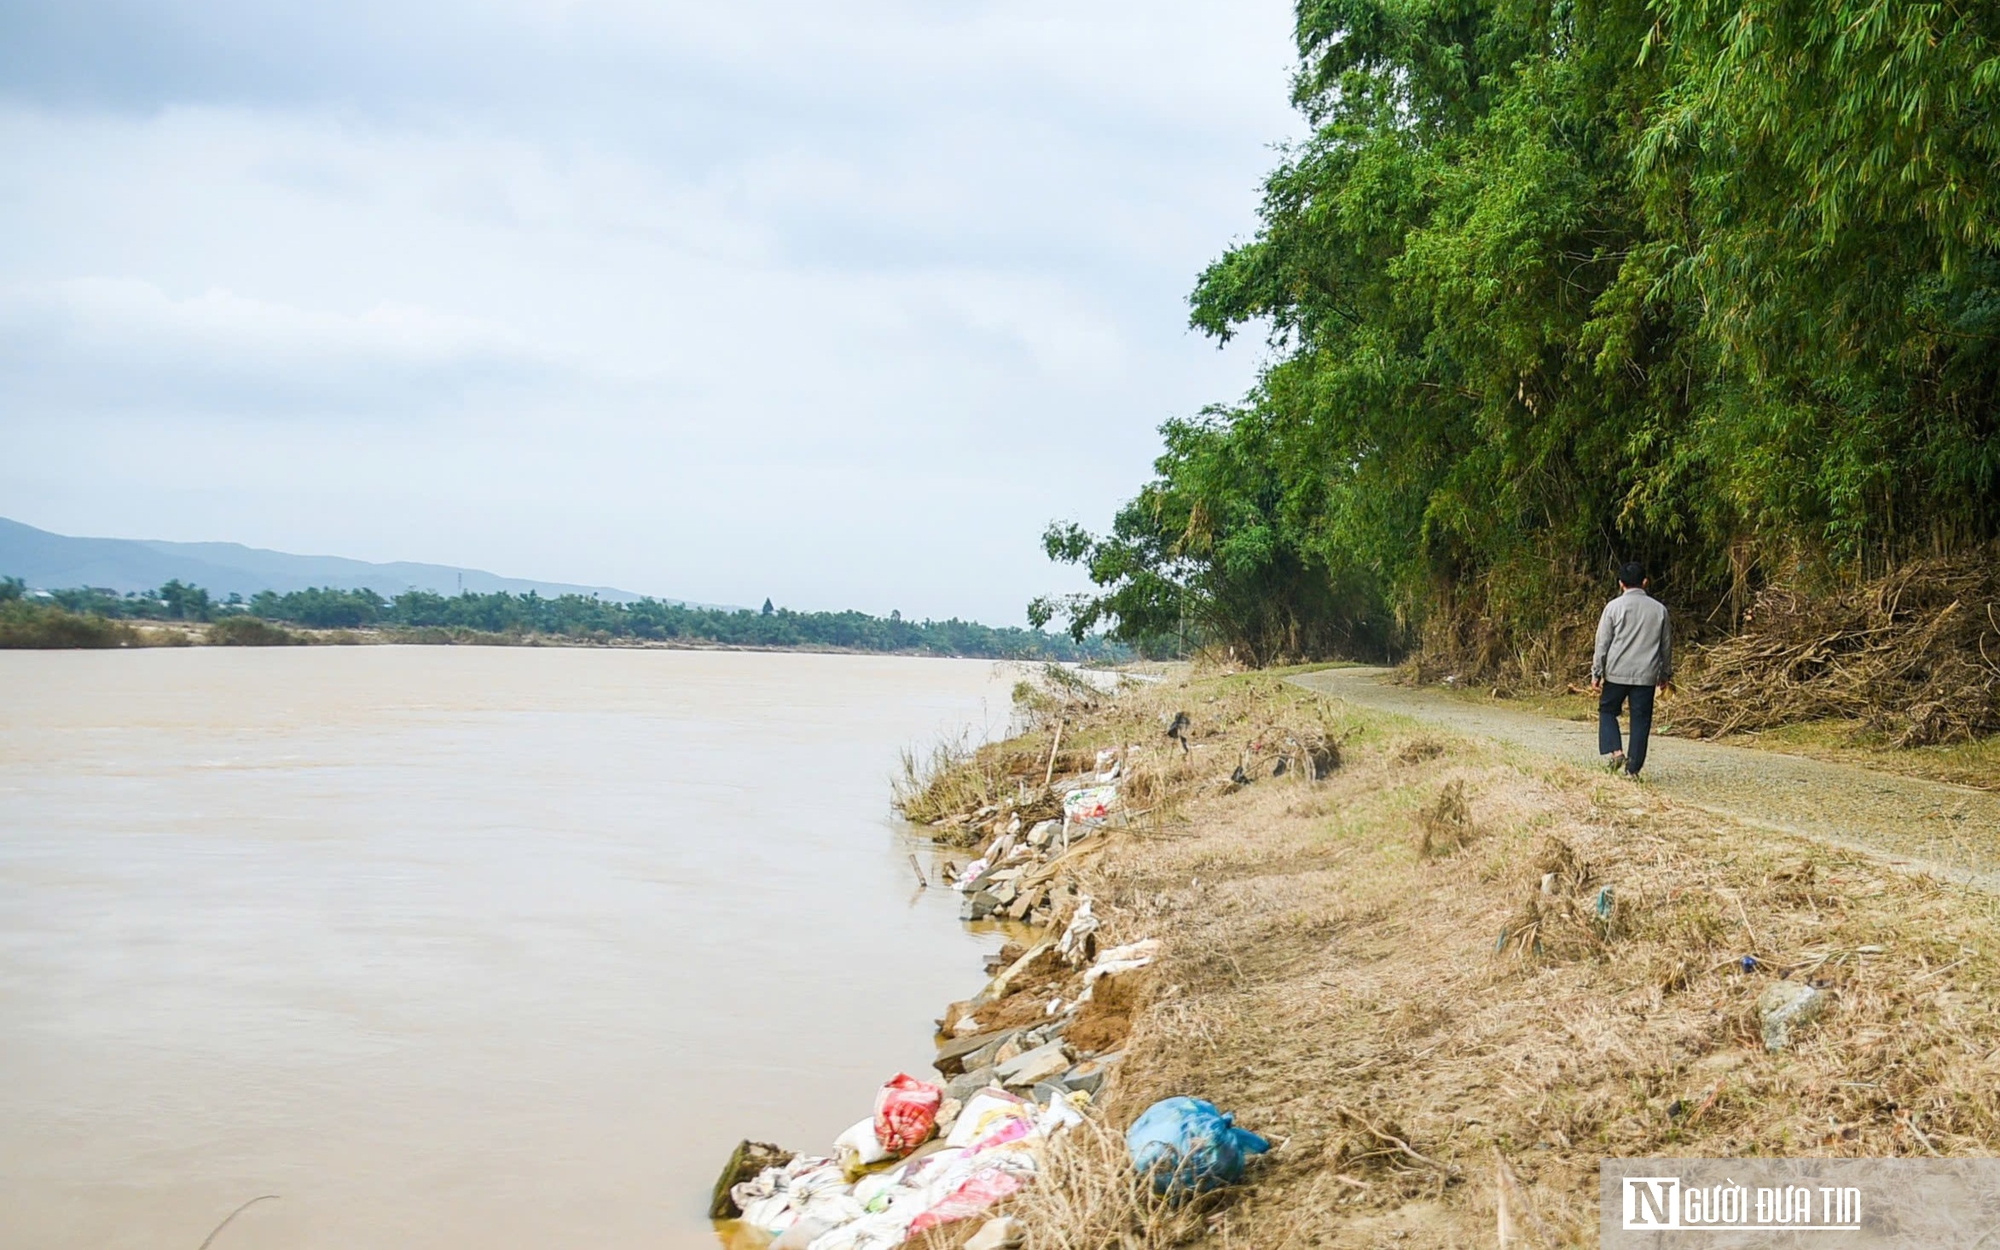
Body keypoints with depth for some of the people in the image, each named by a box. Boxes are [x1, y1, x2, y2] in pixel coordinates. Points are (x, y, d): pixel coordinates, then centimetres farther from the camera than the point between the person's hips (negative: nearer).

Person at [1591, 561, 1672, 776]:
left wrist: (1596, 673, 1)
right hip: (1646, 675, 2)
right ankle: (1633, 768, 4)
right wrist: (1666, 674, 23)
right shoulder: (1659, 609, 6)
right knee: (1641, 720, 5)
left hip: (1617, 672, -2)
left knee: (1608, 710, 15)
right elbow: (1667, 645, 14)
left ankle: (1616, 751, -4)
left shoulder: (1614, 607, -3)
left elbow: (1602, 643, -4)